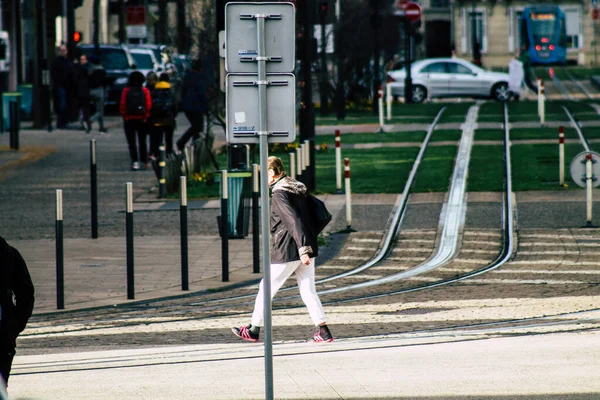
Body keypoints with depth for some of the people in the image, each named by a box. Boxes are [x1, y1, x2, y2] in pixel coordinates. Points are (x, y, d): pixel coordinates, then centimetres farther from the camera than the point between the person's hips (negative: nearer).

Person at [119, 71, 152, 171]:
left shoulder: (126, 91, -5)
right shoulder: (145, 91, -3)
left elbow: (122, 105, -6)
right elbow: (149, 105, -5)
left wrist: (125, 116, 4)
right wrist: (146, 116, 5)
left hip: (129, 120, -1)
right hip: (142, 120, 1)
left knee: (131, 142, 0)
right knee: (142, 141, 13)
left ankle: (135, 161, -12)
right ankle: (143, 162, 15)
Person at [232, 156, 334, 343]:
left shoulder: (280, 194, -13)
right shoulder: (299, 190, 13)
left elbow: (294, 221, -23)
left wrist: (303, 249, -28)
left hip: (287, 251, -8)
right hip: (307, 250, 8)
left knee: (266, 288, 5)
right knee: (308, 291, 9)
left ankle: (253, 330, 14)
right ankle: (324, 331, 0)